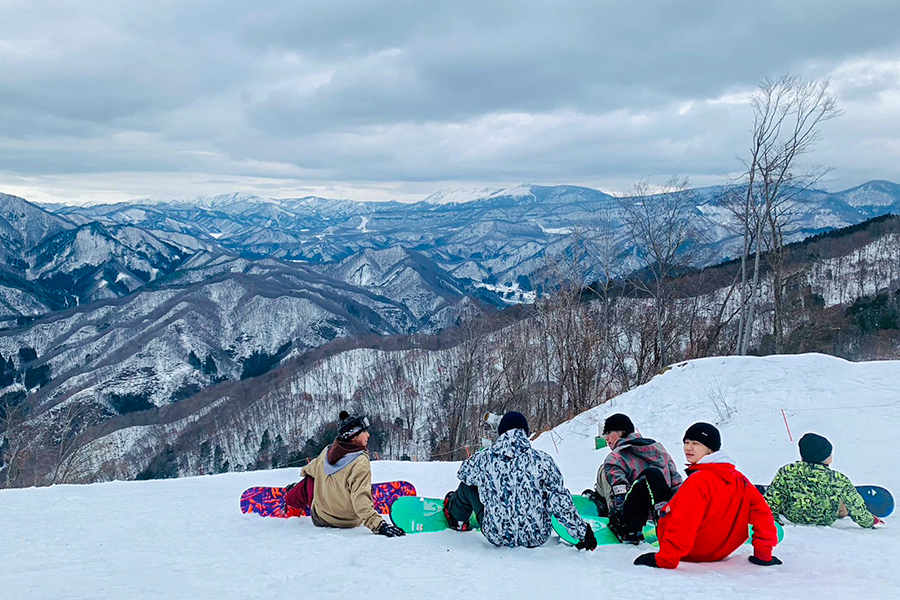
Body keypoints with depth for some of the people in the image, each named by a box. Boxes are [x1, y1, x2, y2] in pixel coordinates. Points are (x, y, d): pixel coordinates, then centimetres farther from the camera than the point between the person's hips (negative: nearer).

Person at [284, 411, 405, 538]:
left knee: (309, 480, 30)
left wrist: (305, 470, 39)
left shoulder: (327, 452, -9)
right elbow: (361, 499, -37)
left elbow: (311, 469, 14)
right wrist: (379, 526, -42)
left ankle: (291, 498, 59)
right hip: (350, 522, -3)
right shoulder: (360, 462, -28)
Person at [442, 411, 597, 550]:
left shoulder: (484, 458, -13)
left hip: (496, 537, 0)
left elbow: (463, 473, 10)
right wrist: (583, 532, -2)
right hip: (537, 539, 0)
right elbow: (562, 505, -15)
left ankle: (456, 518, 53)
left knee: (469, 484, 20)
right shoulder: (543, 461, -16)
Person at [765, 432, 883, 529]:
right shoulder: (838, 480, -29)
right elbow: (856, 506, -14)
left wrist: (775, 517, 6)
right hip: (825, 520, -2)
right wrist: (868, 522, 6)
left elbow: (771, 501, -15)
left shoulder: (786, 472, -26)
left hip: (791, 517, 2)